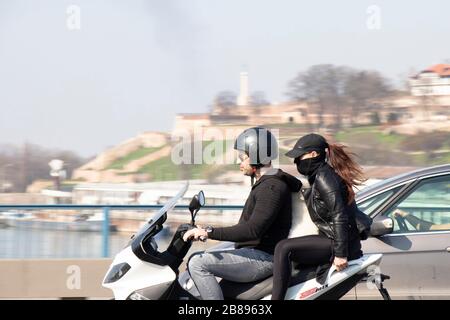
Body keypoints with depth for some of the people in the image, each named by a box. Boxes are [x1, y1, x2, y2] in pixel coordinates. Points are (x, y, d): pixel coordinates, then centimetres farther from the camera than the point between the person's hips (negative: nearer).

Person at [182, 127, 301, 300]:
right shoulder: (266, 183, 17)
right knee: (196, 258, 17)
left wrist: (210, 232, -27)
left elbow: (253, 230, -27)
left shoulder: (272, 187, -17)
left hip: (262, 258, -11)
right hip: (253, 251, 11)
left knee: (198, 264, -21)